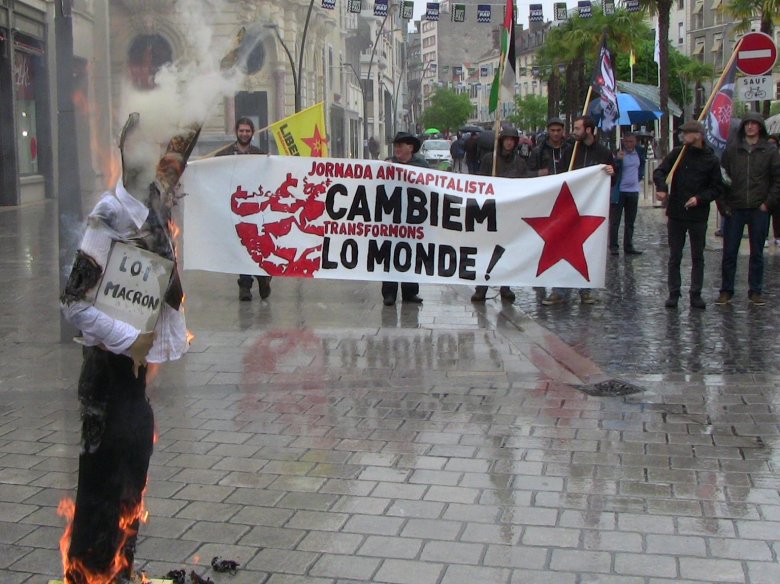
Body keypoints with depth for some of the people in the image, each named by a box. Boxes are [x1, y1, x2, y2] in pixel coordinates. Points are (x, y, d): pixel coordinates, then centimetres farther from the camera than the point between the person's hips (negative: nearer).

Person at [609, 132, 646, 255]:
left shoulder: (639, 151, 3)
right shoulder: (618, 152, -14)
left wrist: (641, 175, 12)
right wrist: (618, 159, -35)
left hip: (633, 191, 5)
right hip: (619, 191, -5)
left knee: (630, 222, 12)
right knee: (615, 221, 0)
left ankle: (628, 247, 20)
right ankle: (613, 246, 7)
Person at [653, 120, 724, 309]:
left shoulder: (711, 160, -3)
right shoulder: (677, 154, 0)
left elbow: (717, 188, 1)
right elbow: (659, 172, -5)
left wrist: (699, 198, -15)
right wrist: (661, 188, -25)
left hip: (698, 216, -1)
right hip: (676, 214, 1)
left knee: (698, 257, 7)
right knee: (674, 257, 6)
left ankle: (696, 294, 15)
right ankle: (673, 293, 13)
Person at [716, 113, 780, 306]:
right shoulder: (731, 149, 3)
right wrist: (724, 204, -4)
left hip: (759, 210, 0)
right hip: (734, 209, 0)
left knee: (757, 253, 8)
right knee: (729, 253, 3)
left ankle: (755, 292, 17)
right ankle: (726, 291, 12)